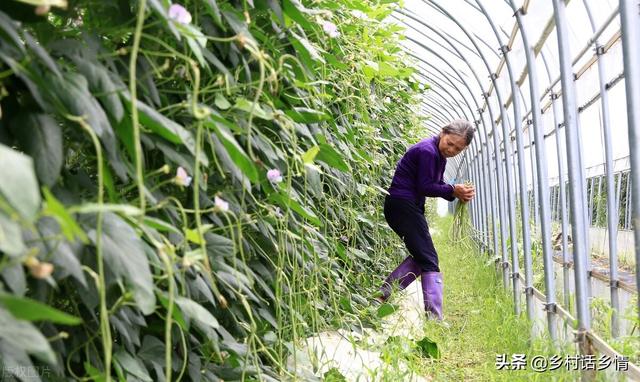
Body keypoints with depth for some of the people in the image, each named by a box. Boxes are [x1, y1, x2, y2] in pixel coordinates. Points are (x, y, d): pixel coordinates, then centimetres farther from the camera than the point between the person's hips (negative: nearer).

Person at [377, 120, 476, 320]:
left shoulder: (439, 155, 14)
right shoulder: (427, 151, -17)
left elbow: (437, 184, 11)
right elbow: (425, 187, -19)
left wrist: (458, 193, -7)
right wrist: (453, 191, -18)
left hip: (411, 206, 11)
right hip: (403, 205, -11)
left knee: (420, 255, 18)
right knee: (429, 260, -10)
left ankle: (382, 295, 14)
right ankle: (434, 318, -12)